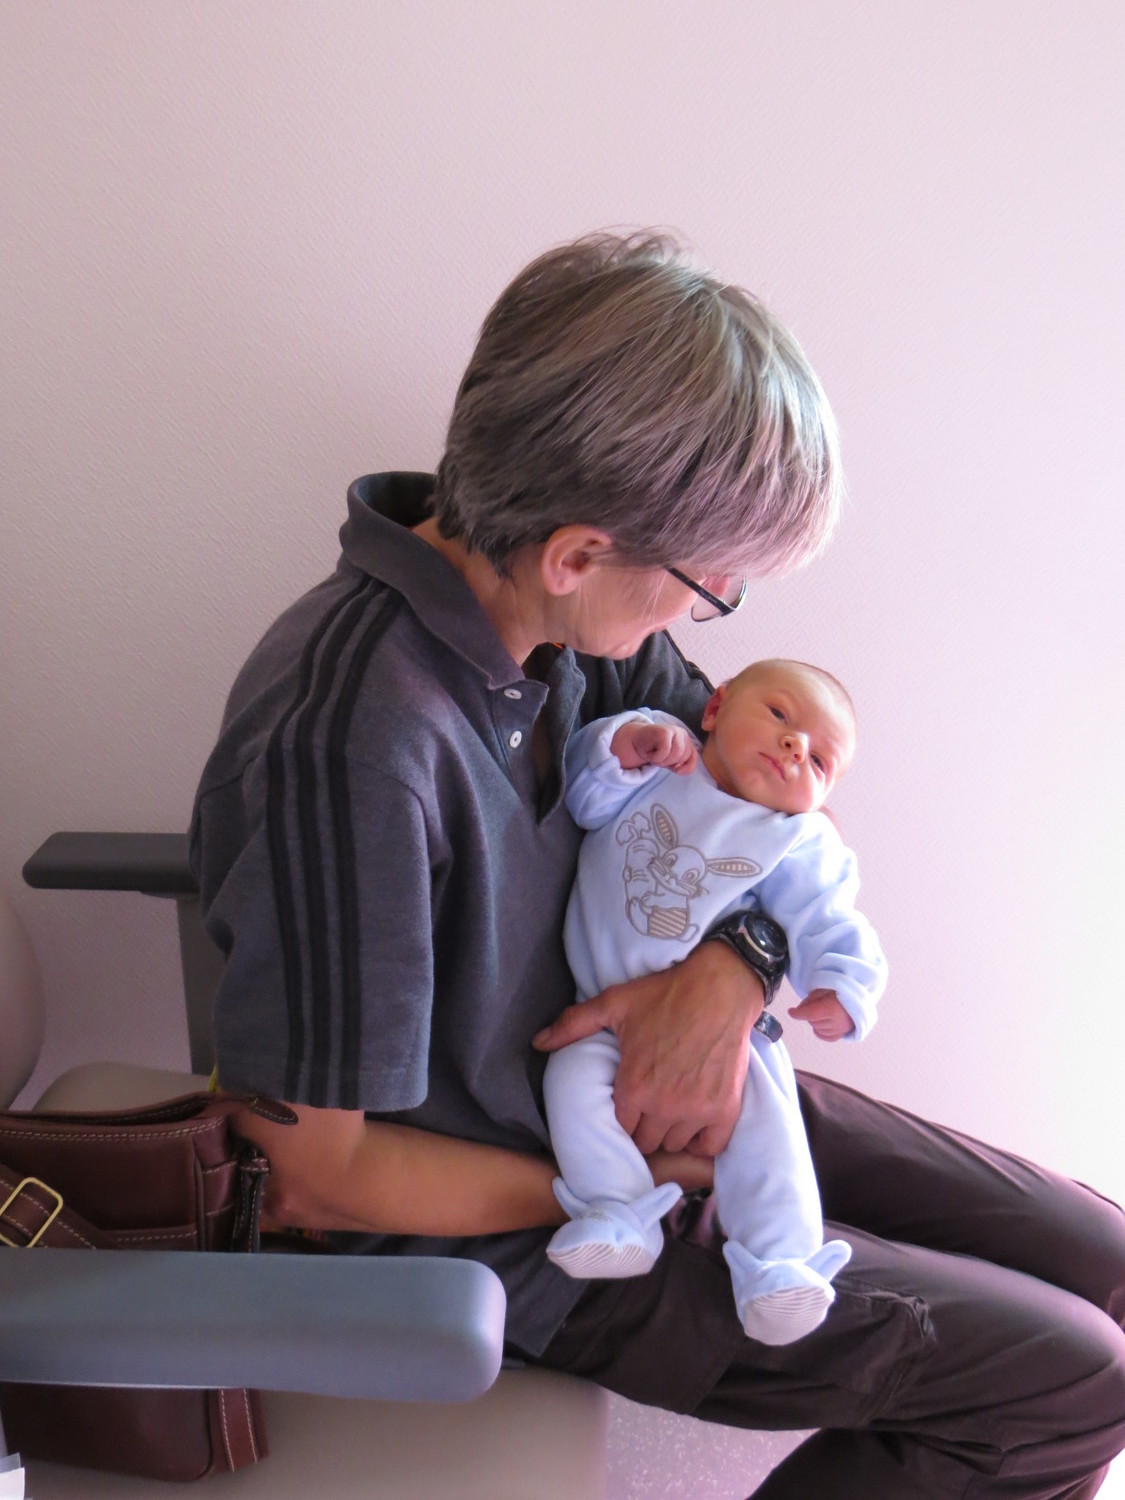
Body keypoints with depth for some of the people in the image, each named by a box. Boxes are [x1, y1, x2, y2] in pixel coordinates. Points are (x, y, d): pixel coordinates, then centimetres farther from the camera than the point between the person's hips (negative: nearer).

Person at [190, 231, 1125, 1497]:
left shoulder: (548, 600, -10)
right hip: (515, 1230, -7)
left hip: (651, 1091, 8)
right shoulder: (353, 744, -35)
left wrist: (730, 972, -17)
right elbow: (307, 1176, -26)